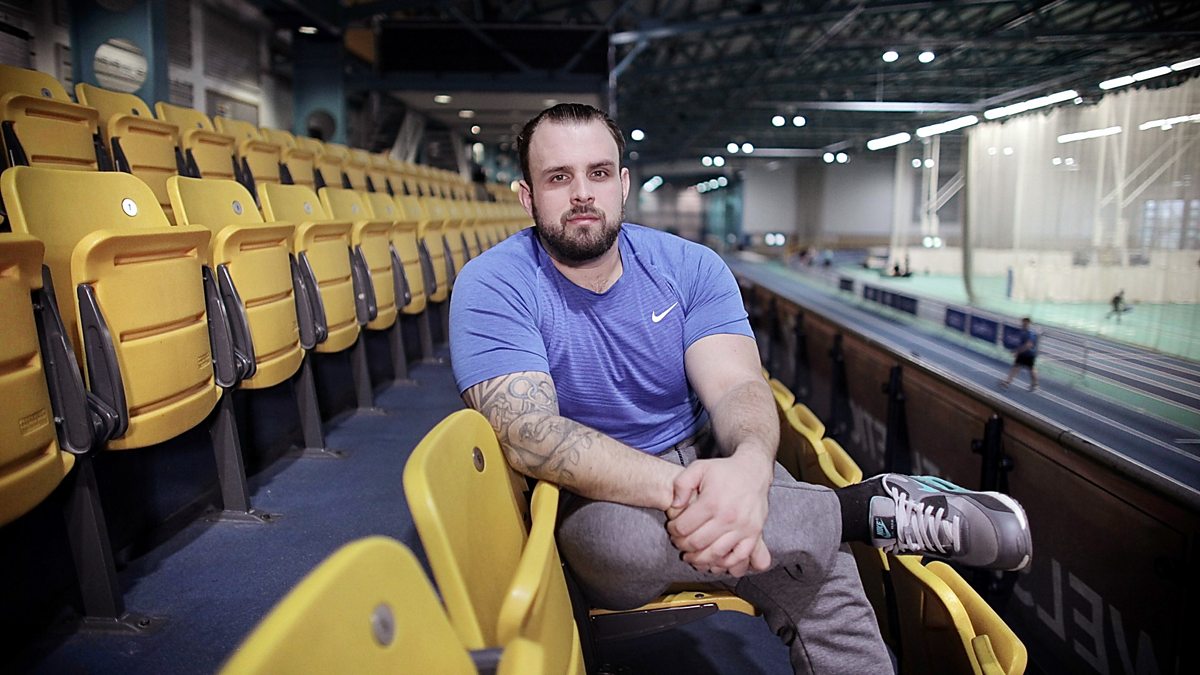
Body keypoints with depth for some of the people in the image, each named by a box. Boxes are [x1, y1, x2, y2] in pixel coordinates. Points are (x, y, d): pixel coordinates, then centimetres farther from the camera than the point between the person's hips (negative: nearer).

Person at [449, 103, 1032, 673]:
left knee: (823, 574, -26)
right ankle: (870, 506, -25)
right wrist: (677, 488, -39)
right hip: (598, 495, -2)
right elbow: (527, 434, -24)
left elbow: (736, 386, -13)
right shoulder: (492, 287, -12)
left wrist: (748, 466, -39)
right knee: (613, 535, -39)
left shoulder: (690, 267, -1)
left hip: (706, 460, 3)